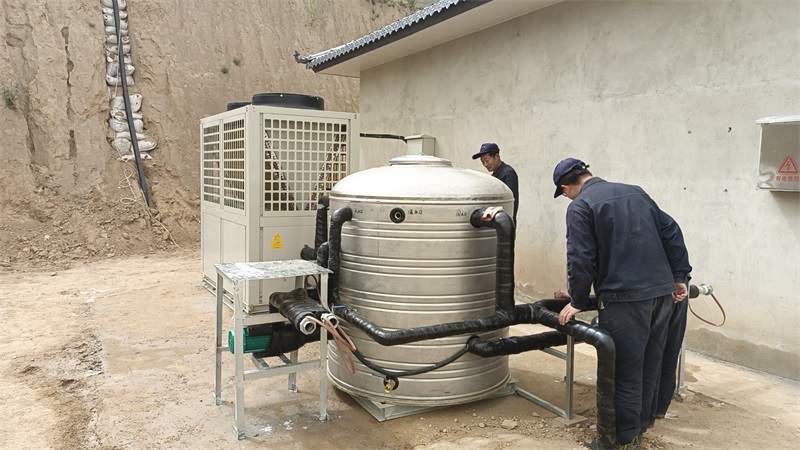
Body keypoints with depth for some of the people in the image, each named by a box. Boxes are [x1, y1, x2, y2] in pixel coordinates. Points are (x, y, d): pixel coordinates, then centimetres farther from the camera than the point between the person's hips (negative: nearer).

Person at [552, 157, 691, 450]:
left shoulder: (580, 206, -4)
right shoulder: (635, 192, 17)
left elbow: (580, 260, -11)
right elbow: (672, 233, 15)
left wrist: (578, 302, 0)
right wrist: (679, 278, 19)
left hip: (625, 297, -7)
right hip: (662, 291, 8)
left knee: (625, 370, 3)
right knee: (650, 365, 17)